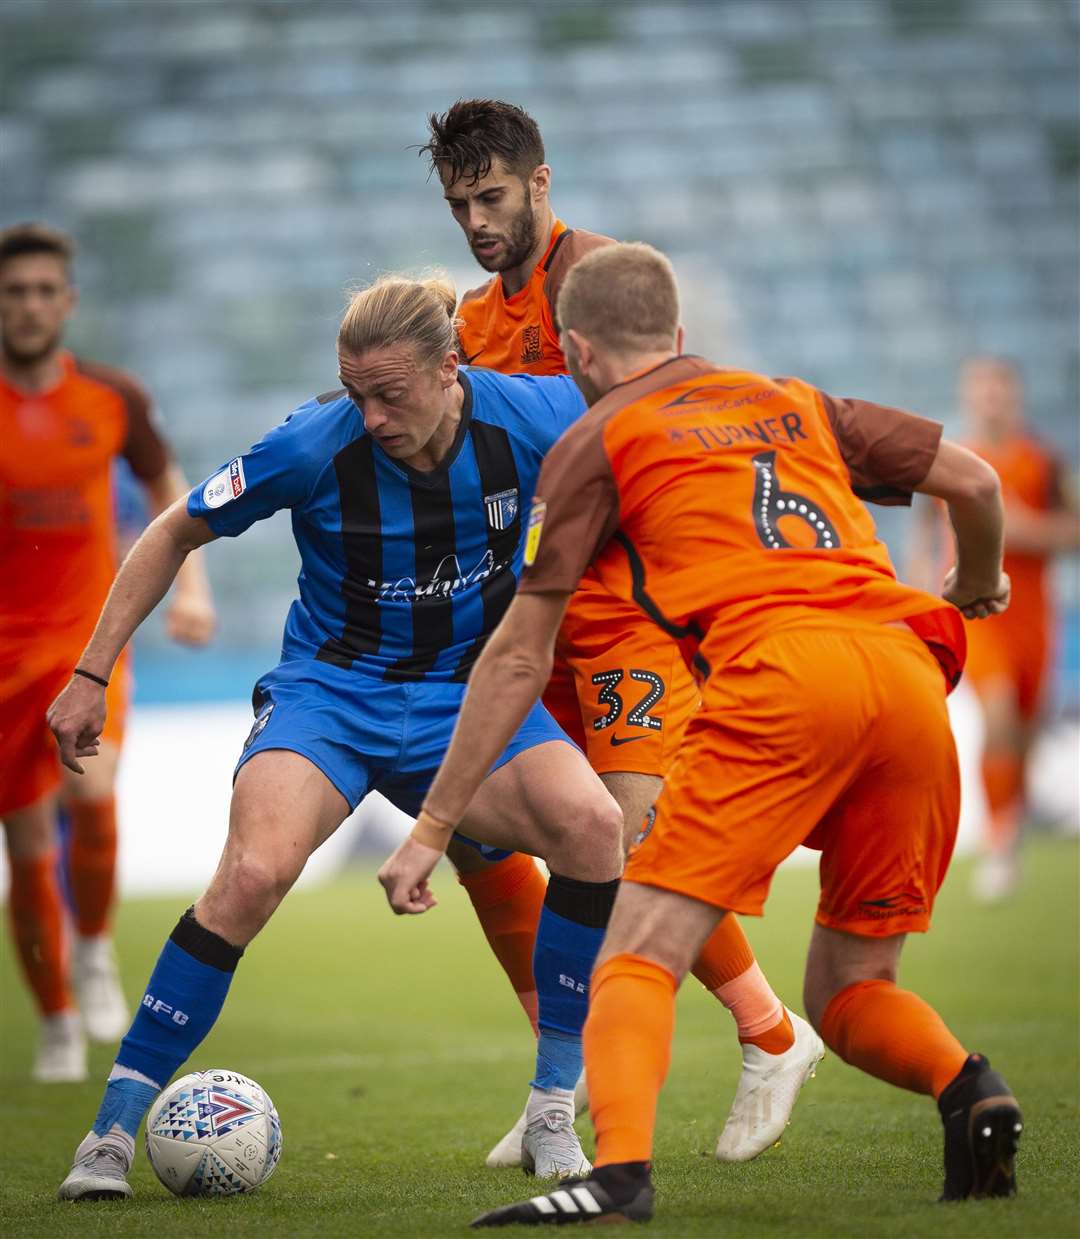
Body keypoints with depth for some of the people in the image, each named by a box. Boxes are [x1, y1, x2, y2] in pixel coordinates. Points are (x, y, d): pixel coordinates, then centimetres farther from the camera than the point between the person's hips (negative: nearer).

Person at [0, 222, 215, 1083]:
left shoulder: (113, 399, 1)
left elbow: (165, 485, 18)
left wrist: (191, 585, 5)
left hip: (88, 639, 0)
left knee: (91, 792, -28)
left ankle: (95, 952, -2)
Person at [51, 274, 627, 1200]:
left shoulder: (534, 419, -15)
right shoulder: (316, 445, -18)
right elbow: (176, 535, -2)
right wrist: (92, 675, -2)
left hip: (468, 696, 2)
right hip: (329, 691, -2)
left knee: (594, 827, -28)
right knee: (253, 873, -30)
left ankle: (552, 1113, -11)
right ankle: (113, 1129, -17)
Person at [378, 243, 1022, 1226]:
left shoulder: (599, 439, 17)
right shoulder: (796, 404, 29)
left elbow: (519, 657, 16)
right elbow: (975, 481, 26)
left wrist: (434, 827, 20)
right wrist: (978, 586, 48)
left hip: (781, 674, -5)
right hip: (912, 674, 5)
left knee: (640, 958, -6)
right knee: (850, 990, 18)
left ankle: (621, 1171, -30)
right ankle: (970, 1088, -10)